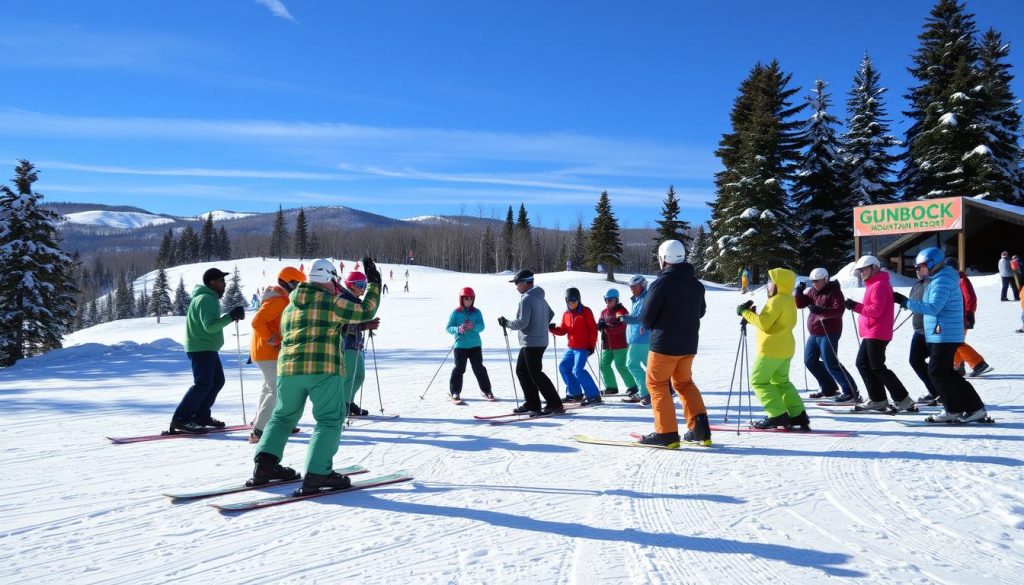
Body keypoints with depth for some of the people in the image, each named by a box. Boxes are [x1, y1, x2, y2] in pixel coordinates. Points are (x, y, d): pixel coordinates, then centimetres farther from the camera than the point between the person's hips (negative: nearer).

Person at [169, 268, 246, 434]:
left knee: (217, 381, 14)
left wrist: (232, 316, 12)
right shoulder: (206, 299, -16)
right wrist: (231, 317, -26)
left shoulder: (210, 298, 17)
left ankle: (201, 416, 19)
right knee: (203, 384, -14)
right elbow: (210, 326, -25)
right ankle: (180, 420, -12)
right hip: (201, 348, -11)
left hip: (208, 348, 11)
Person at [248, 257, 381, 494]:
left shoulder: (289, 308, 19)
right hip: (323, 368, -6)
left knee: (283, 415, 22)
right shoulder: (332, 302, 0)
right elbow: (364, 312, 4)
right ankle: (316, 475, -10)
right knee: (330, 420, -1)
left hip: (288, 368, 6)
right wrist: (374, 284, 17)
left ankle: (265, 465, 13)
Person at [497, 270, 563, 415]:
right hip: (540, 341, 10)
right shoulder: (540, 298, 14)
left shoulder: (526, 299, -17)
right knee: (521, 371, 15)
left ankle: (555, 404, -2)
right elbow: (550, 314, 24)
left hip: (531, 343, -10)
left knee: (536, 374, -5)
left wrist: (506, 323, -8)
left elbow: (522, 322, -22)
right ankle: (531, 404, 16)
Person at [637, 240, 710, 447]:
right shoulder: (696, 284, 5)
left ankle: (667, 433, 2)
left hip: (664, 344, -6)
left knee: (657, 384, 6)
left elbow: (646, 317, -12)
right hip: (689, 344, 7)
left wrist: (651, 325, 9)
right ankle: (700, 429, 12)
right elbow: (700, 311, 18)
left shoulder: (661, 283, -16)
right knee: (684, 383, 20)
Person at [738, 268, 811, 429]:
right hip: (786, 349, 10)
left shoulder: (776, 301, -17)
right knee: (781, 381, 20)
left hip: (771, 349, -10)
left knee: (758, 381, 0)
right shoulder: (789, 300, 14)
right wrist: (752, 314, 4)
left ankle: (778, 415, -5)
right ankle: (798, 414, 12)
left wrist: (745, 312, -16)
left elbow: (764, 324, -25)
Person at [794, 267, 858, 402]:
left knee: (831, 363, -14)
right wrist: (799, 292, -8)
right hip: (814, 334, 9)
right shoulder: (812, 291, 10)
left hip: (829, 333, -9)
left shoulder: (834, 292, -11)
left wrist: (821, 310, -38)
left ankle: (851, 392, -7)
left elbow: (839, 310, -24)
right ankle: (829, 389, 25)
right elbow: (800, 304, 10)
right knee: (810, 361, 13)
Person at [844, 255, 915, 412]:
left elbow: (876, 310, -22)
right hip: (871, 333, 11)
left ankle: (903, 400, -3)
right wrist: (855, 305, 5)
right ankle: (877, 400, 14)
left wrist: (855, 306, -21)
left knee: (877, 368, -8)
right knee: (862, 364, 11)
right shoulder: (874, 284, 18)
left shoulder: (879, 285, -14)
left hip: (877, 334, -11)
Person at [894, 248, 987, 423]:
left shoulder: (942, 281, -17)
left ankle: (953, 410, 5)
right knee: (947, 372, 14)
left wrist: (905, 302, -26)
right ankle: (974, 408, 18)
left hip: (945, 336, -10)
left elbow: (933, 308, -25)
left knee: (936, 372, -4)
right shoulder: (939, 279, 15)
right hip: (940, 335, 10)